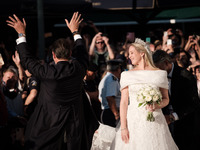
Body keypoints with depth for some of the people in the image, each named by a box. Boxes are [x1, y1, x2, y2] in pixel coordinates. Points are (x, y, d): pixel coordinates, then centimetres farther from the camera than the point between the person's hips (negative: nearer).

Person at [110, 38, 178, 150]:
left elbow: (166, 99, 10)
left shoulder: (159, 74, 5)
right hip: (133, 121, 0)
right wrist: (123, 127, -6)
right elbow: (124, 102, 2)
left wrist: (157, 106, -13)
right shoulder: (127, 75, 6)